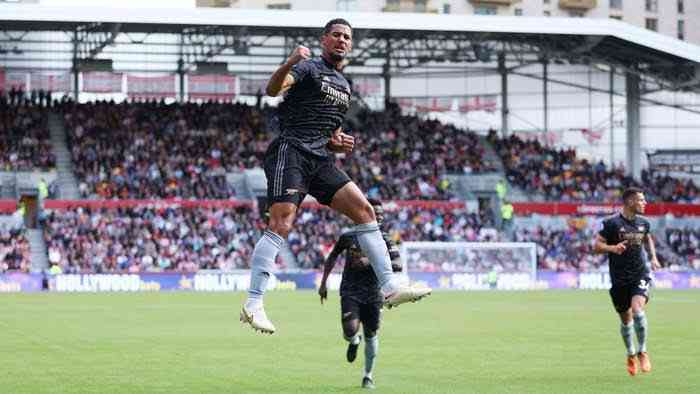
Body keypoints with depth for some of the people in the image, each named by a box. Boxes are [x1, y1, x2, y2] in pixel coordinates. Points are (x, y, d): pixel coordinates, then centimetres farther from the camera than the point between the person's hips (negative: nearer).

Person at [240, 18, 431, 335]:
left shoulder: (343, 85, 23)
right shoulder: (309, 68, -1)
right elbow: (272, 89, -20)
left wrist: (339, 143, 11)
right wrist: (288, 64, -39)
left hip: (321, 160, 8)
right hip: (291, 153, -8)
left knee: (364, 210, -1)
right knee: (281, 226, -18)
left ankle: (390, 288, 0)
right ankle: (252, 306, -18)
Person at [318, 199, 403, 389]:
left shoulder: (385, 240, -2)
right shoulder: (348, 237, -1)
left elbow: (397, 265, -14)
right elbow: (332, 257, 15)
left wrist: (371, 261, -26)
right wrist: (323, 283, 14)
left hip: (373, 295, 1)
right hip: (350, 292, -1)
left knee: (371, 334, 6)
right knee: (350, 330, -20)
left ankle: (368, 376, 25)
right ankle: (354, 341, 19)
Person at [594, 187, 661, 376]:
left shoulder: (643, 222, 5)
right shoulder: (611, 223, -10)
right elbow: (597, 246, -8)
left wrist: (653, 257, 11)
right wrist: (613, 248, -26)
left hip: (640, 275, 2)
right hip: (619, 278, -1)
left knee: (637, 309, -21)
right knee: (626, 319, 8)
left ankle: (643, 352, -3)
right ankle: (631, 355, 32)